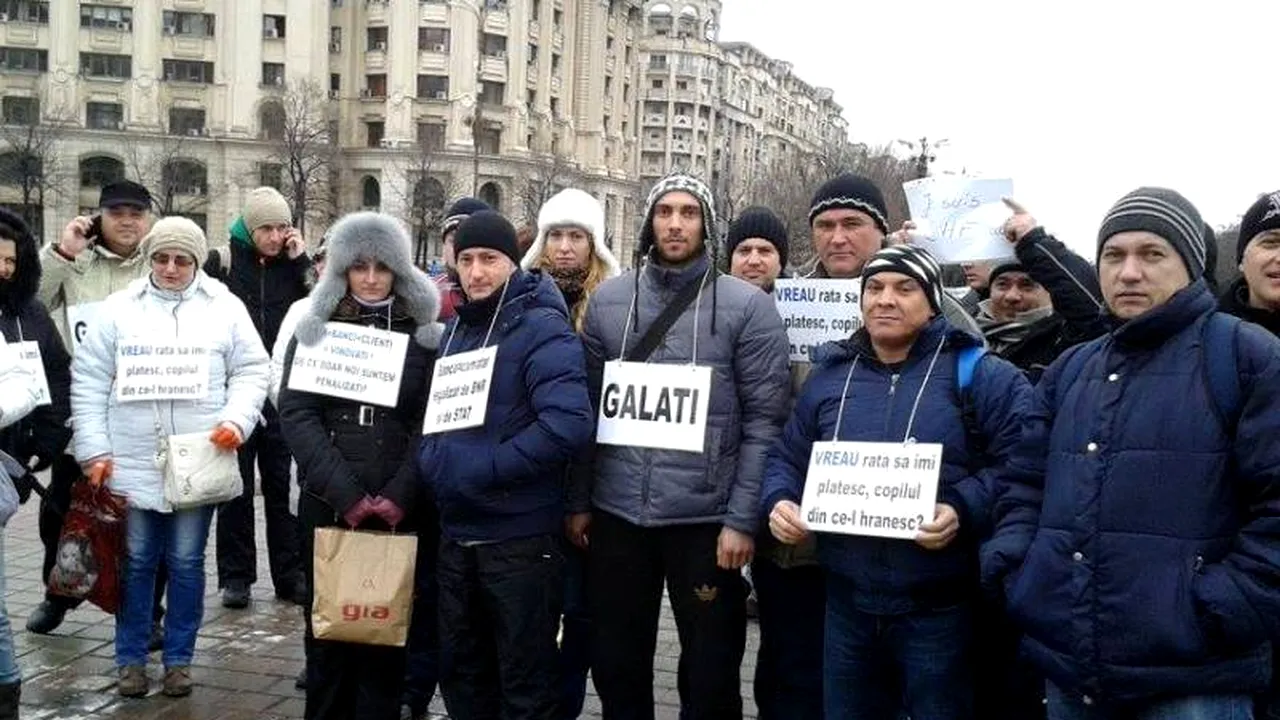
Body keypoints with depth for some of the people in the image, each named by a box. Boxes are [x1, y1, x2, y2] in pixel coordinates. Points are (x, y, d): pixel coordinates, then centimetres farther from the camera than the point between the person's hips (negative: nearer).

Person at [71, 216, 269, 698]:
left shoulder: (225, 308, 3)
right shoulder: (119, 308, 3)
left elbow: (251, 372, 5)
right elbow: (89, 381, 4)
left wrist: (236, 420, -12)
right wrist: (94, 449, -2)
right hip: (131, 461, 1)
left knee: (186, 562, 8)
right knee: (135, 561, 9)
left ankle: (179, 659, 22)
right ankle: (131, 659, 23)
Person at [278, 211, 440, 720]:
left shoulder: (425, 334, 5)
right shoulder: (315, 330, 6)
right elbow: (296, 414, -4)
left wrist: (397, 495, -14)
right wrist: (346, 495, -14)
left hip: (400, 510, -1)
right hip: (326, 505, 1)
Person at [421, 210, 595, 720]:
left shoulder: (541, 328, -13)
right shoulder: (456, 327, 12)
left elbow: (569, 424, -27)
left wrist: (485, 469, -22)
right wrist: (432, 461, 4)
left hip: (520, 537, -7)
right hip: (456, 533, 8)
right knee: (460, 668, 20)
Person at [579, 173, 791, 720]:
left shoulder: (747, 306, -5)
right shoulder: (607, 300, 5)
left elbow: (765, 421, -8)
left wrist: (742, 518, -12)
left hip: (707, 518, -3)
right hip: (617, 514, 3)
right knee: (616, 669, 17)